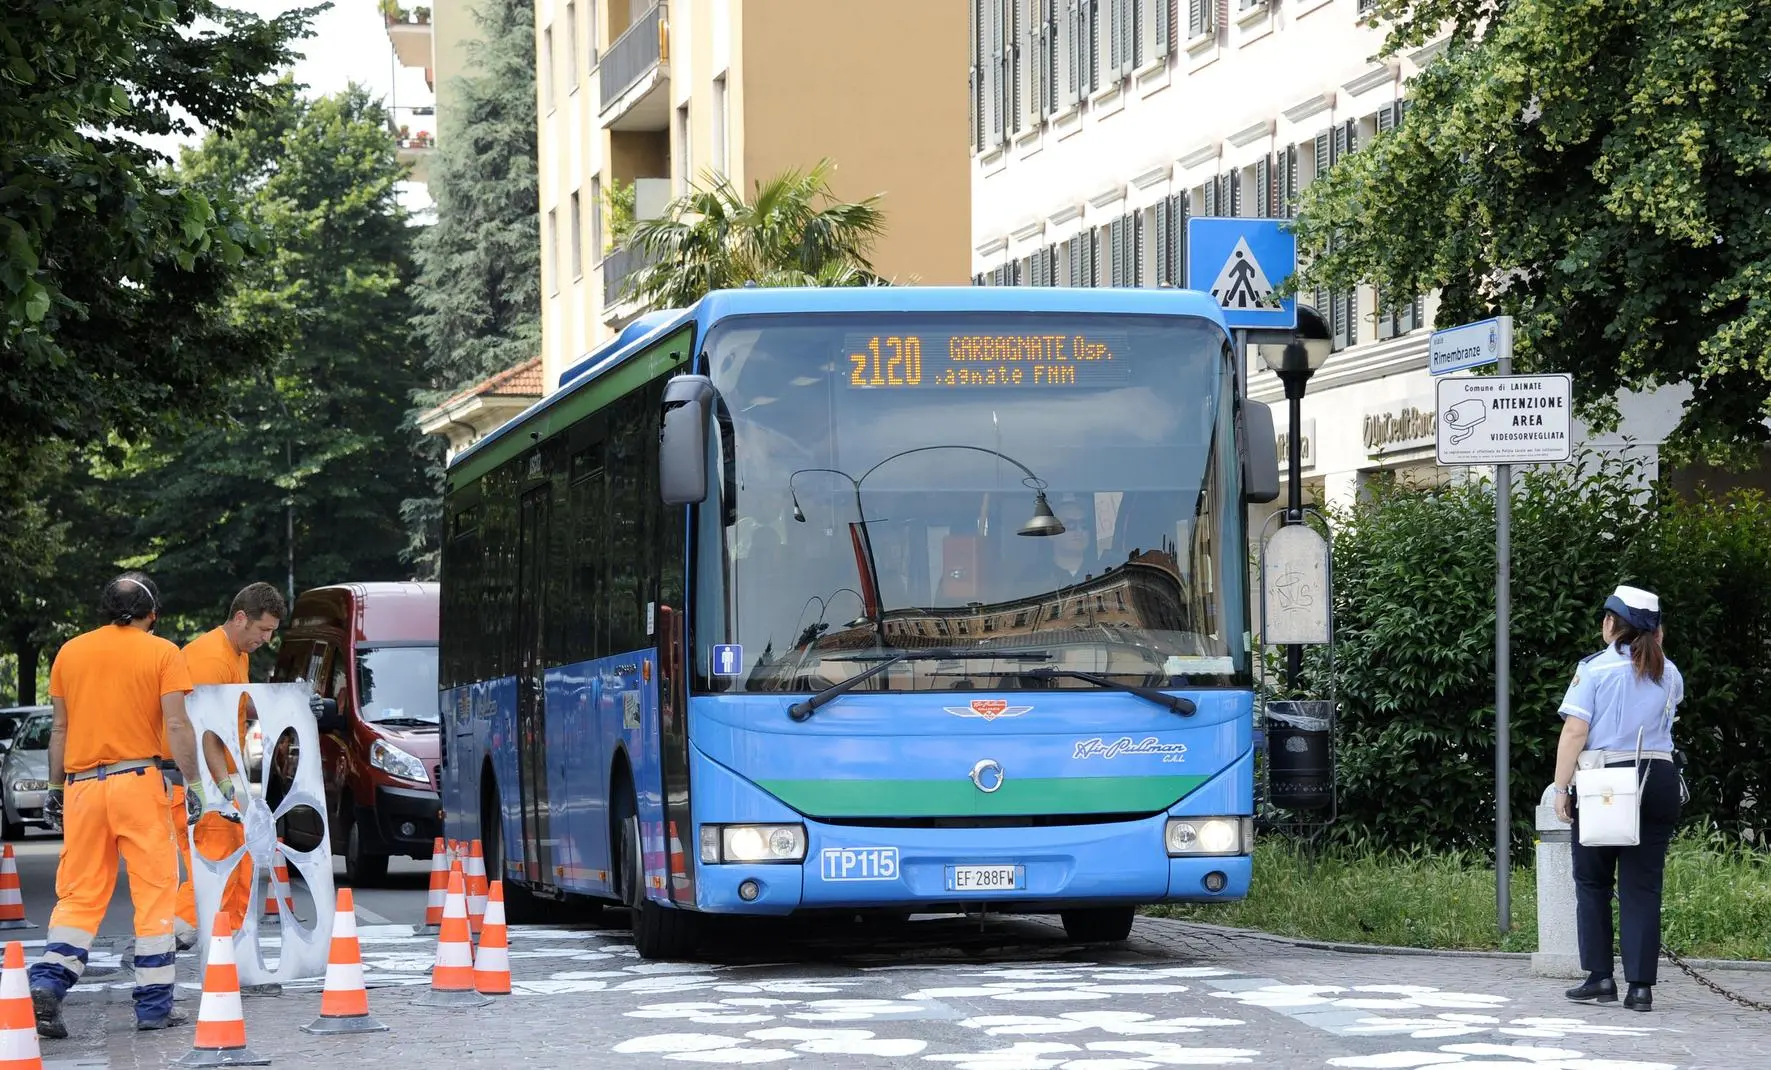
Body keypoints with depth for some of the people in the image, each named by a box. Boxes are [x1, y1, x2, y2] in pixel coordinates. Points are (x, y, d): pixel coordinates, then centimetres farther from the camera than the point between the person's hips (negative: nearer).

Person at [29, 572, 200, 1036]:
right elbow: (176, 726, -8)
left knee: (79, 894, 9)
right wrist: (193, 783, -5)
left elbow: (59, 728, 12)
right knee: (153, 890, 3)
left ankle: (47, 983, -9)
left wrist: (55, 787, 18)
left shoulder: (70, 652, 11)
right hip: (137, 780, -3)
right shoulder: (162, 654, 0)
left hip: (81, 784, 4)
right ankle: (154, 1005, 2)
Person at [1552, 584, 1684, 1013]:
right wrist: (1655, 648, 27)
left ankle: (1599, 976, 6)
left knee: (1593, 882, 10)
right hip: (1658, 779, 3)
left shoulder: (1595, 668, -4)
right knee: (1643, 886, 3)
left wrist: (1561, 788, -6)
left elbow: (1575, 732, -10)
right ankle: (1640, 985, -3)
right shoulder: (1669, 674, 9)